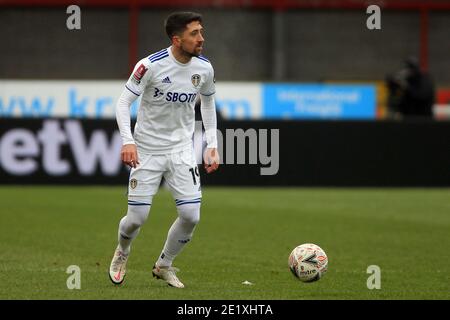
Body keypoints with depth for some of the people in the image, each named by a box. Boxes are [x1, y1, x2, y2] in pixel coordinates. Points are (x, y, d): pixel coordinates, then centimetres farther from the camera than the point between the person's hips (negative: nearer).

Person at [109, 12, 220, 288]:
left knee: (191, 215, -9)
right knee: (137, 218, -3)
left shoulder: (204, 68, -4)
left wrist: (212, 145, 9)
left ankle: (164, 265, 17)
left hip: (181, 149, 3)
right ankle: (122, 253, 33)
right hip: (147, 149, -3)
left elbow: (208, 102, 14)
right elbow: (124, 101, -11)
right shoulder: (151, 66, -18)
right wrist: (128, 141, -24)